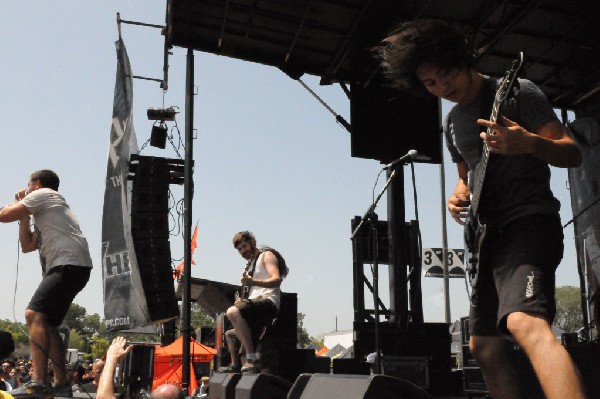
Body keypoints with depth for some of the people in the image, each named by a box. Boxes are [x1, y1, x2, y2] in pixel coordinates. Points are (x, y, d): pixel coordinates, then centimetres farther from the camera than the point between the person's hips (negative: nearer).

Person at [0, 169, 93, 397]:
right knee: (46, 324, 12)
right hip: (67, 268, 11)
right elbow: (27, 246, 31)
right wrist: (24, 216, 29)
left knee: (34, 314, -22)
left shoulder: (43, 194, 5)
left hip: (69, 264, -11)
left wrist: (19, 205, 19)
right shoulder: (43, 217, 35)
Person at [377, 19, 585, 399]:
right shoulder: (453, 123, 17)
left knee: (526, 324, -31)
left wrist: (530, 143, -29)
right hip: (488, 236, 8)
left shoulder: (516, 92, -4)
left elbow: (573, 153, -8)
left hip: (528, 222, -8)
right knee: (485, 347, 9)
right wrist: (460, 194, 4)